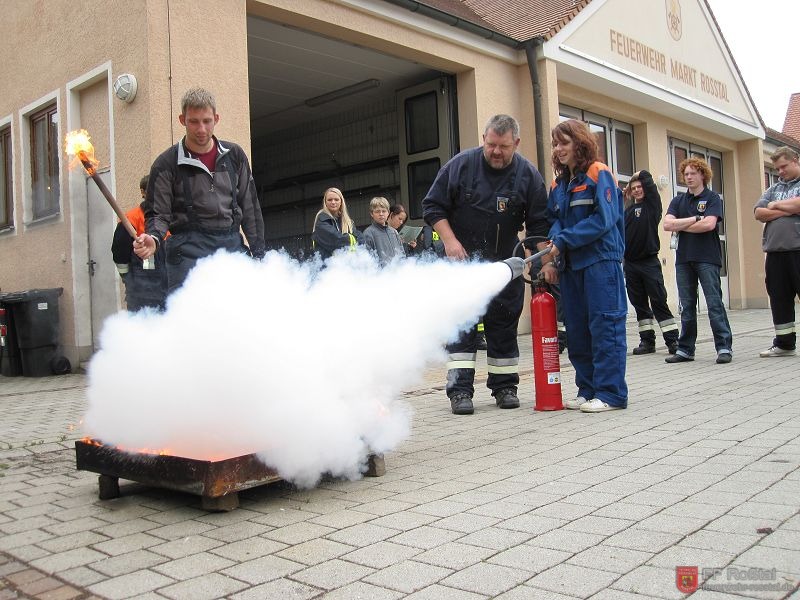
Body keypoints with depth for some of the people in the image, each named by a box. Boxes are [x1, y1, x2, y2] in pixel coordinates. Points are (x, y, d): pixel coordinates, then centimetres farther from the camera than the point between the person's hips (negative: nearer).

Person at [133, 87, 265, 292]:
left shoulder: (234, 155, 11)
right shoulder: (166, 163, 0)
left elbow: (250, 207, 14)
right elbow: (158, 213, 2)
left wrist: (259, 253, 11)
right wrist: (153, 239, -21)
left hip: (231, 245, 4)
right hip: (188, 250, -3)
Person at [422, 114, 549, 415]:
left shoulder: (528, 175, -3)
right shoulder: (461, 165, -7)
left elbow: (539, 224, 1)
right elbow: (433, 206, -2)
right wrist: (449, 241, -13)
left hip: (506, 264, 2)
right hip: (462, 260, -1)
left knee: (504, 325, 6)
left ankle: (504, 387, 18)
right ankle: (460, 390, -3)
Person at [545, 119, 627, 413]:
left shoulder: (599, 174, -4)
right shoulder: (558, 185, 17)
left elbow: (603, 220, -14)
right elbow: (554, 222, 13)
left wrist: (563, 241, -15)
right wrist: (551, 258, -5)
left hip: (600, 263, -7)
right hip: (570, 266, 7)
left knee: (605, 327, -5)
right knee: (576, 331, 9)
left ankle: (610, 393, 0)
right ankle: (588, 390, 18)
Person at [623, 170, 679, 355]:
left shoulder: (652, 204, 1)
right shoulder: (628, 210, 14)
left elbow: (648, 182, -7)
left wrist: (640, 175, 11)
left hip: (650, 262, -5)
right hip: (630, 264, 5)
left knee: (659, 302, -6)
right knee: (639, 305, 8)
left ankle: (672, 340, -2)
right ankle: (647, 340, 15)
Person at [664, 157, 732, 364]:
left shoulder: (712, 198, 2)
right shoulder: (678, 201, 14)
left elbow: (709, 224, -14)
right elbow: (667, 224, -2)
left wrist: (680, 226, -4)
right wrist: (695, 219, -8)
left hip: (707, 258, -4)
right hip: (684, 259, 4)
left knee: (714, 303, -6)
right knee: (686, 306, 7)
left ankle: (724, 347, -2)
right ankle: (685, 349, 12)